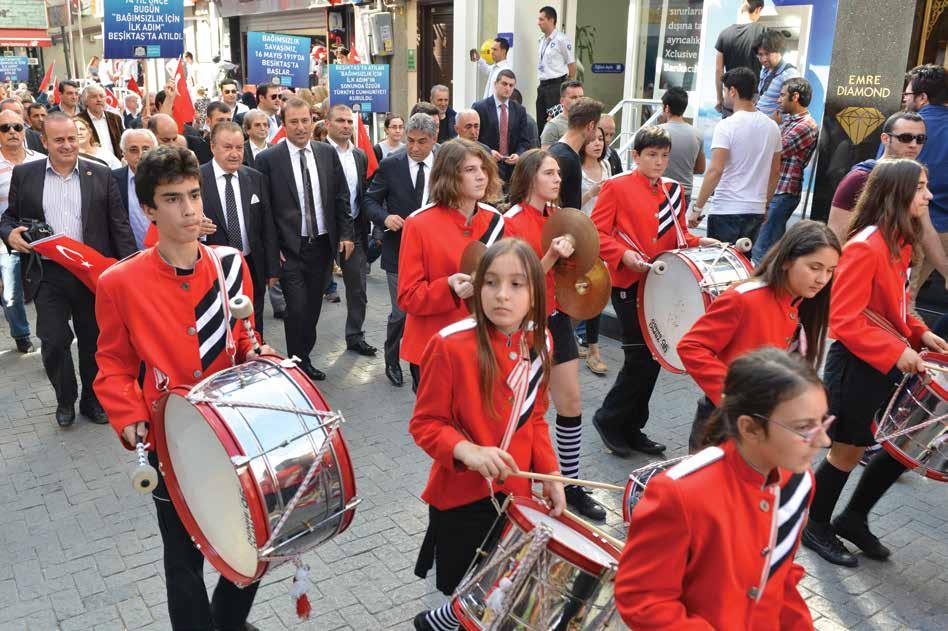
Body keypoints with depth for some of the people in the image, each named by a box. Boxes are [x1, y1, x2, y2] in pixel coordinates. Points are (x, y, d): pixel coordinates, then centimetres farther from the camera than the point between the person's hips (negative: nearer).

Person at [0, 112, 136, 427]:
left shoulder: (100, 175, 3)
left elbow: (119, 225, 1)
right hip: (48, 274, 0)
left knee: (93, 341, 9)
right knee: (54, 342, 0)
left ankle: (93, 400, 27)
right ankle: (65, 400, 23)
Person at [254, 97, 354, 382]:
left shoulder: (327, 153, 3)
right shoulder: (268, 159, -8)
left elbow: (341, 197, 9)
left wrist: (345, 234, 3)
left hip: (323, 244, 4)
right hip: (289, 248, -4)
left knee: (313, 307, 13)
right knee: (297, 308, -6)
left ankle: (305, 360, 29)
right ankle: (297, 363, 12)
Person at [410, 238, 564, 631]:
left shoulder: (538, 343, -2)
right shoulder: (451, 345, -20)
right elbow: (425, 424, -14)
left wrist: (549, 473, 0)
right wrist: (467, 451, -30)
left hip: (517, 493, 5)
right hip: (462, 497, -5)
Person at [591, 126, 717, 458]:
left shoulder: (673, 190, 13)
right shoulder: (616, 187, -5)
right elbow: (597, 232, -9)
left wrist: (699, 242, 2)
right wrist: (624, 255, -22)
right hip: (628, 284, -6)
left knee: (654, 356, 10)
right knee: (640, 357, -7)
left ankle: (632, 428, 23)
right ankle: (608, 419, 14)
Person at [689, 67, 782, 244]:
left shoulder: (726, 126, -11)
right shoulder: (772, 126, 10)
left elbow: (715, 170, -18)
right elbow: (775, 171, 17)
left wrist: (697, 207, -13)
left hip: (727, 211, -6)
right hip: (757, 211, 7)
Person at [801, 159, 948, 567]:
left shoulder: (900, 243, 8)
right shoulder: (865, 247, -21)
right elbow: (844, 321, -24)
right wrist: (897, 352, -24)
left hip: (892, 364, 9)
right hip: (858, 365, -9)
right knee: (848, 451, 6)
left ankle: (853, 520, 33)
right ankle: (816, 528, 27)